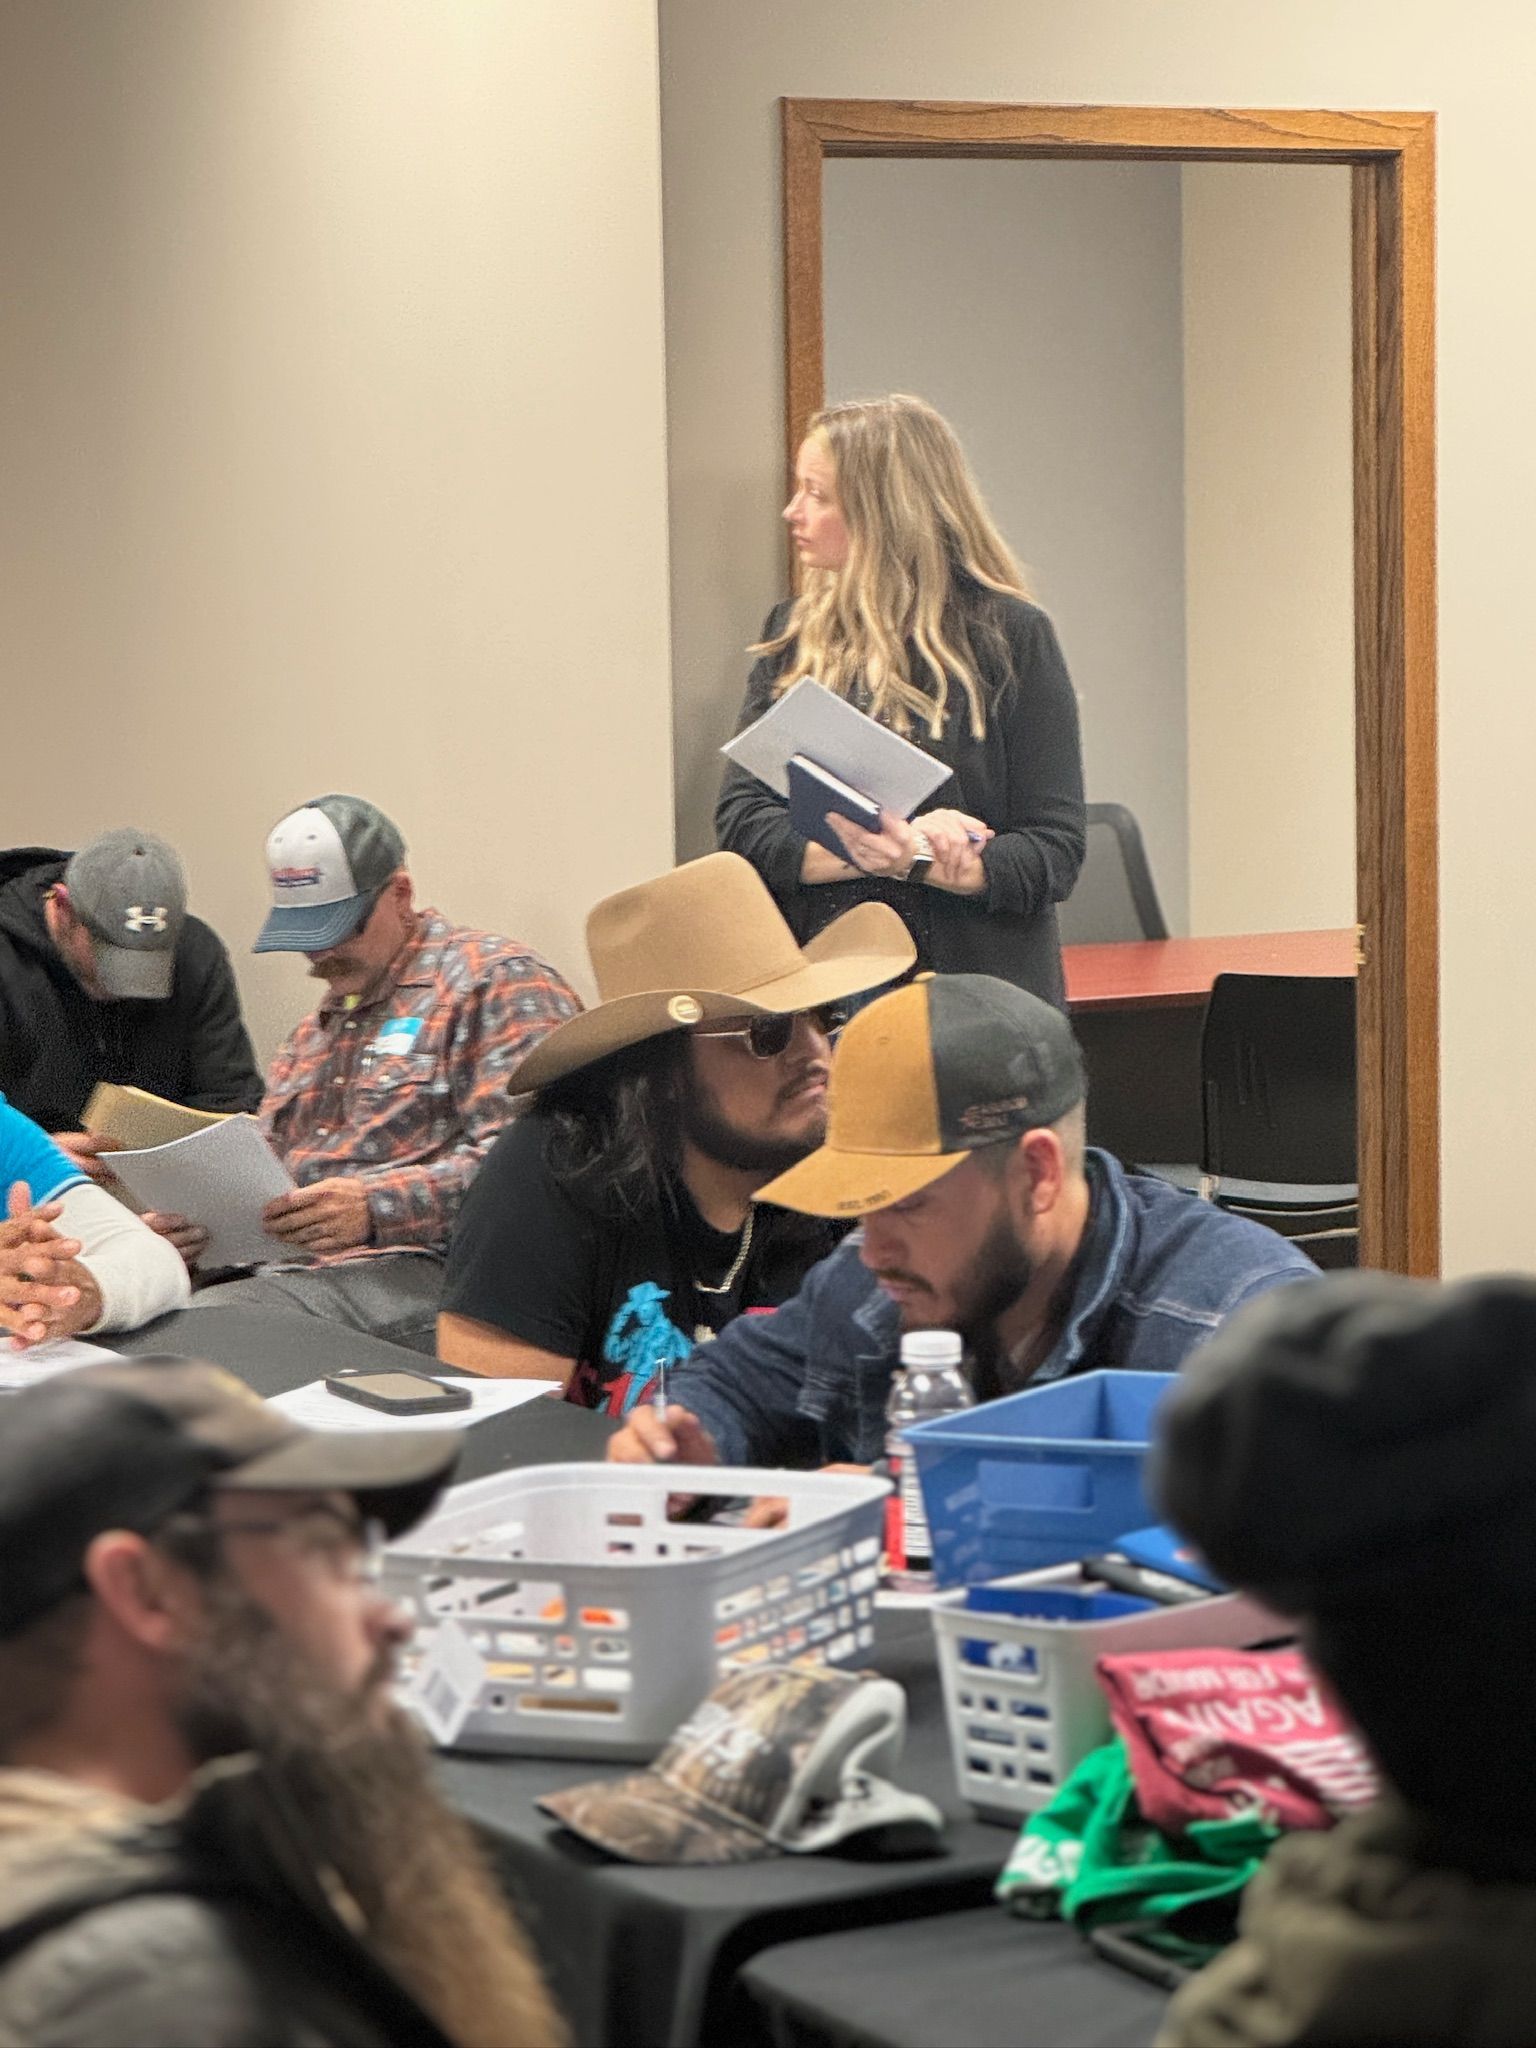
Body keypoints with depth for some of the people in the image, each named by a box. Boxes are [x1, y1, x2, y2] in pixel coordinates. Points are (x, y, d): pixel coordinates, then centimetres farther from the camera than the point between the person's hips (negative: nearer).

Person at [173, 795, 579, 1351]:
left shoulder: (498, 982, 1)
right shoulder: (316, 1031, 30)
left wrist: (376, 1206, -24)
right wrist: (201, 1219, 7)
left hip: (418, 1271, -7)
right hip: (289, 1271, 7)